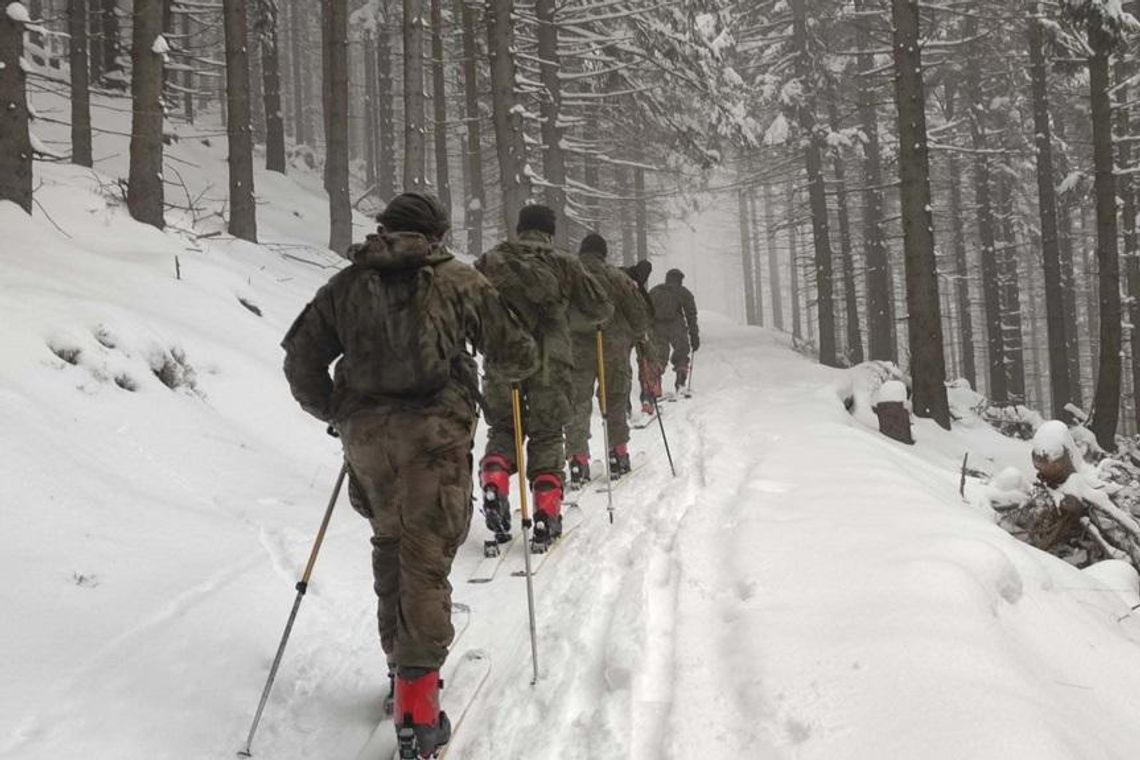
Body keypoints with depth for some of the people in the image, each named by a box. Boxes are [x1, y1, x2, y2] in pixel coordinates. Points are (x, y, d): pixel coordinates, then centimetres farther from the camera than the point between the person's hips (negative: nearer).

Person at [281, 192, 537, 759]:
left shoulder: (347, 284, 13)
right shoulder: (460, 281, 7)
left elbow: (301, 357, 11)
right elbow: (516, 357, 9)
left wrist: (334, 414, 25)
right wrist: (510, 362, 33)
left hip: (365, 436, 3)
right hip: (435, 434, -3)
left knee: (390, 545, 22)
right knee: (425, 561, -1)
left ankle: (400, 662, 30)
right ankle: (417, 703, -6)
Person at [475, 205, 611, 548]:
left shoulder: (490, 261, 7)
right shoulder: (564, 265, 3)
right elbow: (599, 309, 5)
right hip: (550, 362, -1)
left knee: (502, 429, 18)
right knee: (546, 436, 8)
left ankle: (494, 484, -9)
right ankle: (546, 517, 4)